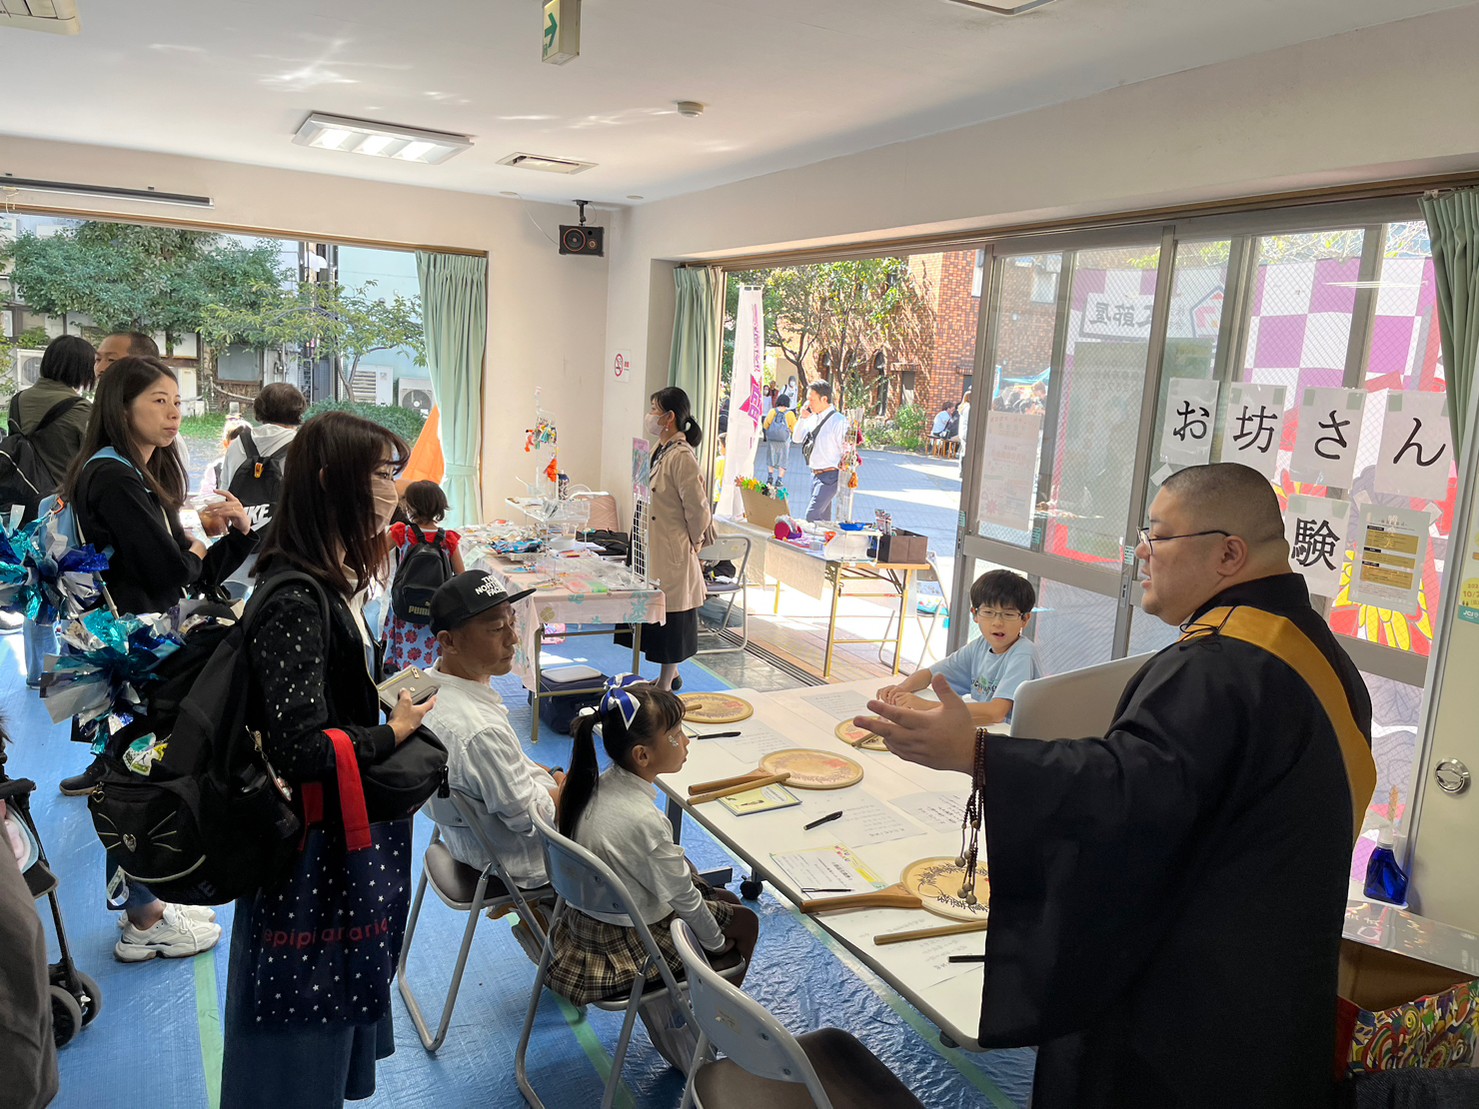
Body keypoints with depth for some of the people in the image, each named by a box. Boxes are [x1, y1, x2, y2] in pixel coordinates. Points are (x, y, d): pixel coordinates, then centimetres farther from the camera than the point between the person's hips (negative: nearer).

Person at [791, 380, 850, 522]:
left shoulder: (839, 421, -15)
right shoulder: (812, 418, 7)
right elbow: (796, 439, 13)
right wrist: (803, 418, 0)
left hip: (829, 476, -8)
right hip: (815, 473, 8)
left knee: (812, 515, -17)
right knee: (822, 518, 14)